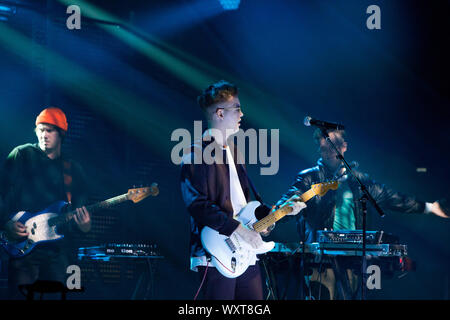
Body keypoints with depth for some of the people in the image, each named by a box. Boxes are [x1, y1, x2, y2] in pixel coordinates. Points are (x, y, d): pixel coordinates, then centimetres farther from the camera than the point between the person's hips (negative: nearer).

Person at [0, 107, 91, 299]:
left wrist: (84, 226, -9)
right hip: (23, 245, -3)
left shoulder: (73, 171, 16)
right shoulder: (22, 155, 7)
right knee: (20, 296, -13)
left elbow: (80, 209, 14)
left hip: (57, 249, 3)